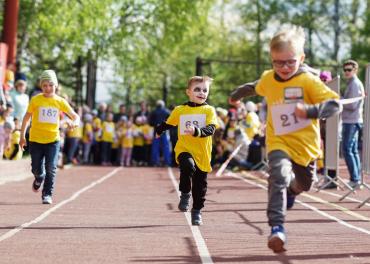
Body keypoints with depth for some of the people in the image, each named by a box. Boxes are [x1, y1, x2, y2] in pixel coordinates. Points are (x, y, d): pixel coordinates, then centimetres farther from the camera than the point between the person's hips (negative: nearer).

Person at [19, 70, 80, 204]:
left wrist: (74, 123, -19)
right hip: (35, 139, 0)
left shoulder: (60, 101, 0)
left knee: (51, 168, -10)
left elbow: (75, 116, 4)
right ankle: (39, 179, 40)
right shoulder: (35, 100, -2)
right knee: (37, 169, 5)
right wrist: (22, 136, 6)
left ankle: (47, 194, 1)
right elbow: (26, 117, 7)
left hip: (53, 139, 0)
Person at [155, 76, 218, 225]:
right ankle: (185, 194, -9)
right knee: (188, 166, -32)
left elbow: (211, 129, -16)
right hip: (184, 150, 0)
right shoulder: (179, 110, 5)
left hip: (202, 153, 1)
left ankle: (197, 212, 26)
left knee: (200, 186, 6)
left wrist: (197, 131, -32)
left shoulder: (209, 110, -1)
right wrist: (158, 130, 33)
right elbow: (168, 124, 22)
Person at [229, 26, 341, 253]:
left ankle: (292, 187, 59)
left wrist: (310, 111, -35)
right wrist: (237, 96, 44)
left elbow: (335, 103, -19)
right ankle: (277, 228, -32)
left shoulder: (308, 80, -15)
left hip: (305, 143, 0)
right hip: (279, 143, 0)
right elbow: (254, 88, 25)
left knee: (304, 184, 21)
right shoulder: (268, 80, -1)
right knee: (279, 177, -26)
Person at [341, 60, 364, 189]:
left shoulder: (355, 84, -13)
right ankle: (357, 179, 14)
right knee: (353, 151, 12)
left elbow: (352, 105, -19)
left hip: (351, 122, -10)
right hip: (352, 121, 10)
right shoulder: (352, 83, 18)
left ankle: (354, 179, -11)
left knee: (347, 150, -10)